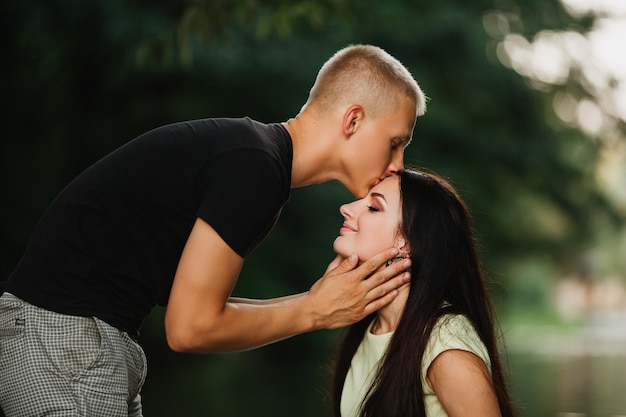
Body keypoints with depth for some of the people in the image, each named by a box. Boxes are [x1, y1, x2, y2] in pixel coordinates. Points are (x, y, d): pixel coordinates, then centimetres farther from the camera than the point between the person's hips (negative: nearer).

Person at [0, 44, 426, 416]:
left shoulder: (248, 148, 12)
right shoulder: (254, 168, -18)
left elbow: (196, 302, 11)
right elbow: (191, 327, -18)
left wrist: (317, 298, 6)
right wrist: (314, 310, -7)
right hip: (63, 333, -10)